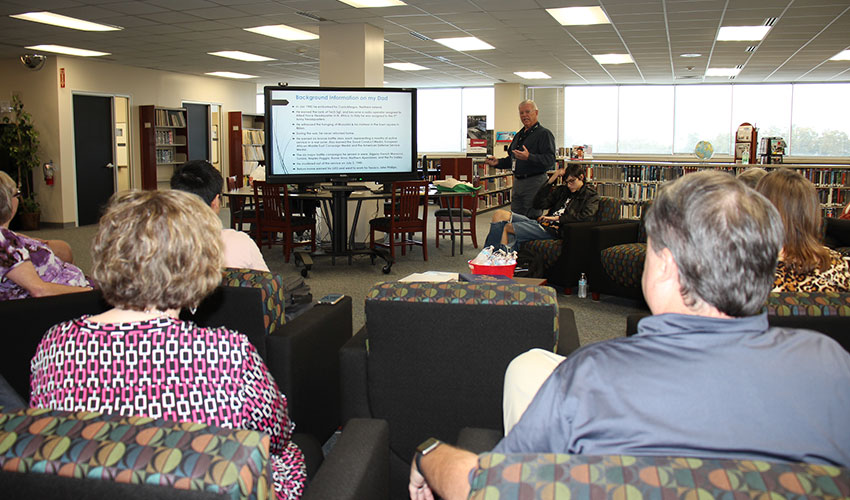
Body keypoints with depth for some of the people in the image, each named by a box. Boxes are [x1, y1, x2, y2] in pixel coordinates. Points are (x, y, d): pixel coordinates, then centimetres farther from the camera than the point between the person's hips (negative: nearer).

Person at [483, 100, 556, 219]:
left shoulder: (544, 134, -7)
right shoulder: (519, 135, 20)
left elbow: (550, 160, -19)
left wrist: (529, 157, -32)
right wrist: (498, 162, 11)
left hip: (534, 182, -8)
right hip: (517, 182, 8)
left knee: (532, 221, -6)